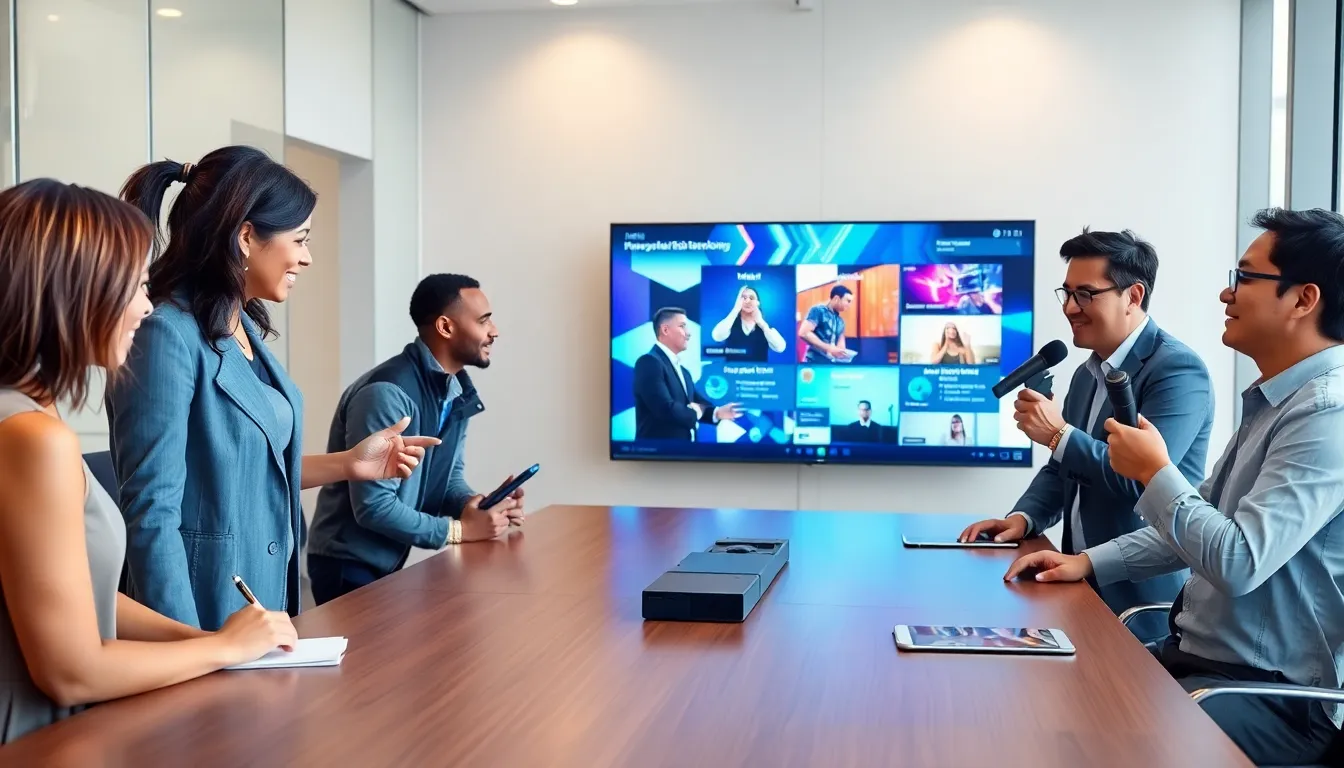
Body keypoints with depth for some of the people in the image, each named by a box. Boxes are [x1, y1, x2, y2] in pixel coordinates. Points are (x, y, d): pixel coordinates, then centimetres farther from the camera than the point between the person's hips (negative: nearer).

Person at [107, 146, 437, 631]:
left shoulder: (243, 328, 7)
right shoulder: (166, 335, -20)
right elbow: (151, 516, -22)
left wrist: (348, 464, 7)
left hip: (267, 596, 9)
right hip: (206, 614, -9)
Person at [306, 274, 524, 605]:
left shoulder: (457, 391, 4)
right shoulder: (387, 393, -26)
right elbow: (373, 506, -29)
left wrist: (473, 505, -11)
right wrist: (458, 529, -21)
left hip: (391, 563, 9)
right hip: (350, 566, -9)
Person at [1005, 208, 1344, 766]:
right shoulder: (1275, 400, 13)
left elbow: (1240, 561, -28)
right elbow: (1198, 524, 19)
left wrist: (1155, 472, -14)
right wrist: (1089, 562, 8)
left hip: (1272, 692, -9)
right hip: (1197, 653, 9)